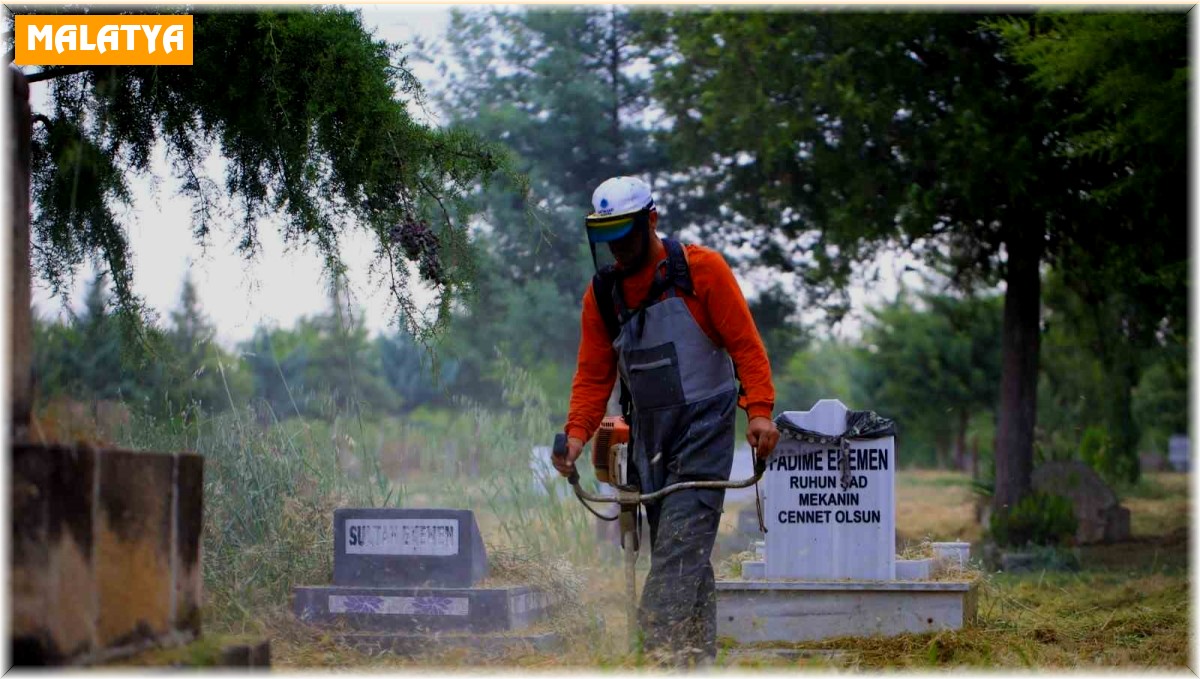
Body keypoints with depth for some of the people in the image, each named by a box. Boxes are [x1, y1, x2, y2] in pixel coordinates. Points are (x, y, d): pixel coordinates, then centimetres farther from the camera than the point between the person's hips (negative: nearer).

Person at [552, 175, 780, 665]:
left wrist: (759, 411, -18)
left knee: (680, 546, -16)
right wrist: (577, 432, -7)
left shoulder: (702, 269, -6)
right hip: (649, 438, 5)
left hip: (704, 430, -5)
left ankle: (661, 653, -23)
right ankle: (700, 656, 13)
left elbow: (745, 344, -6)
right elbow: (593, 374, 9)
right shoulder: (602, 292, 7)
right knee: (681, 557, 8)